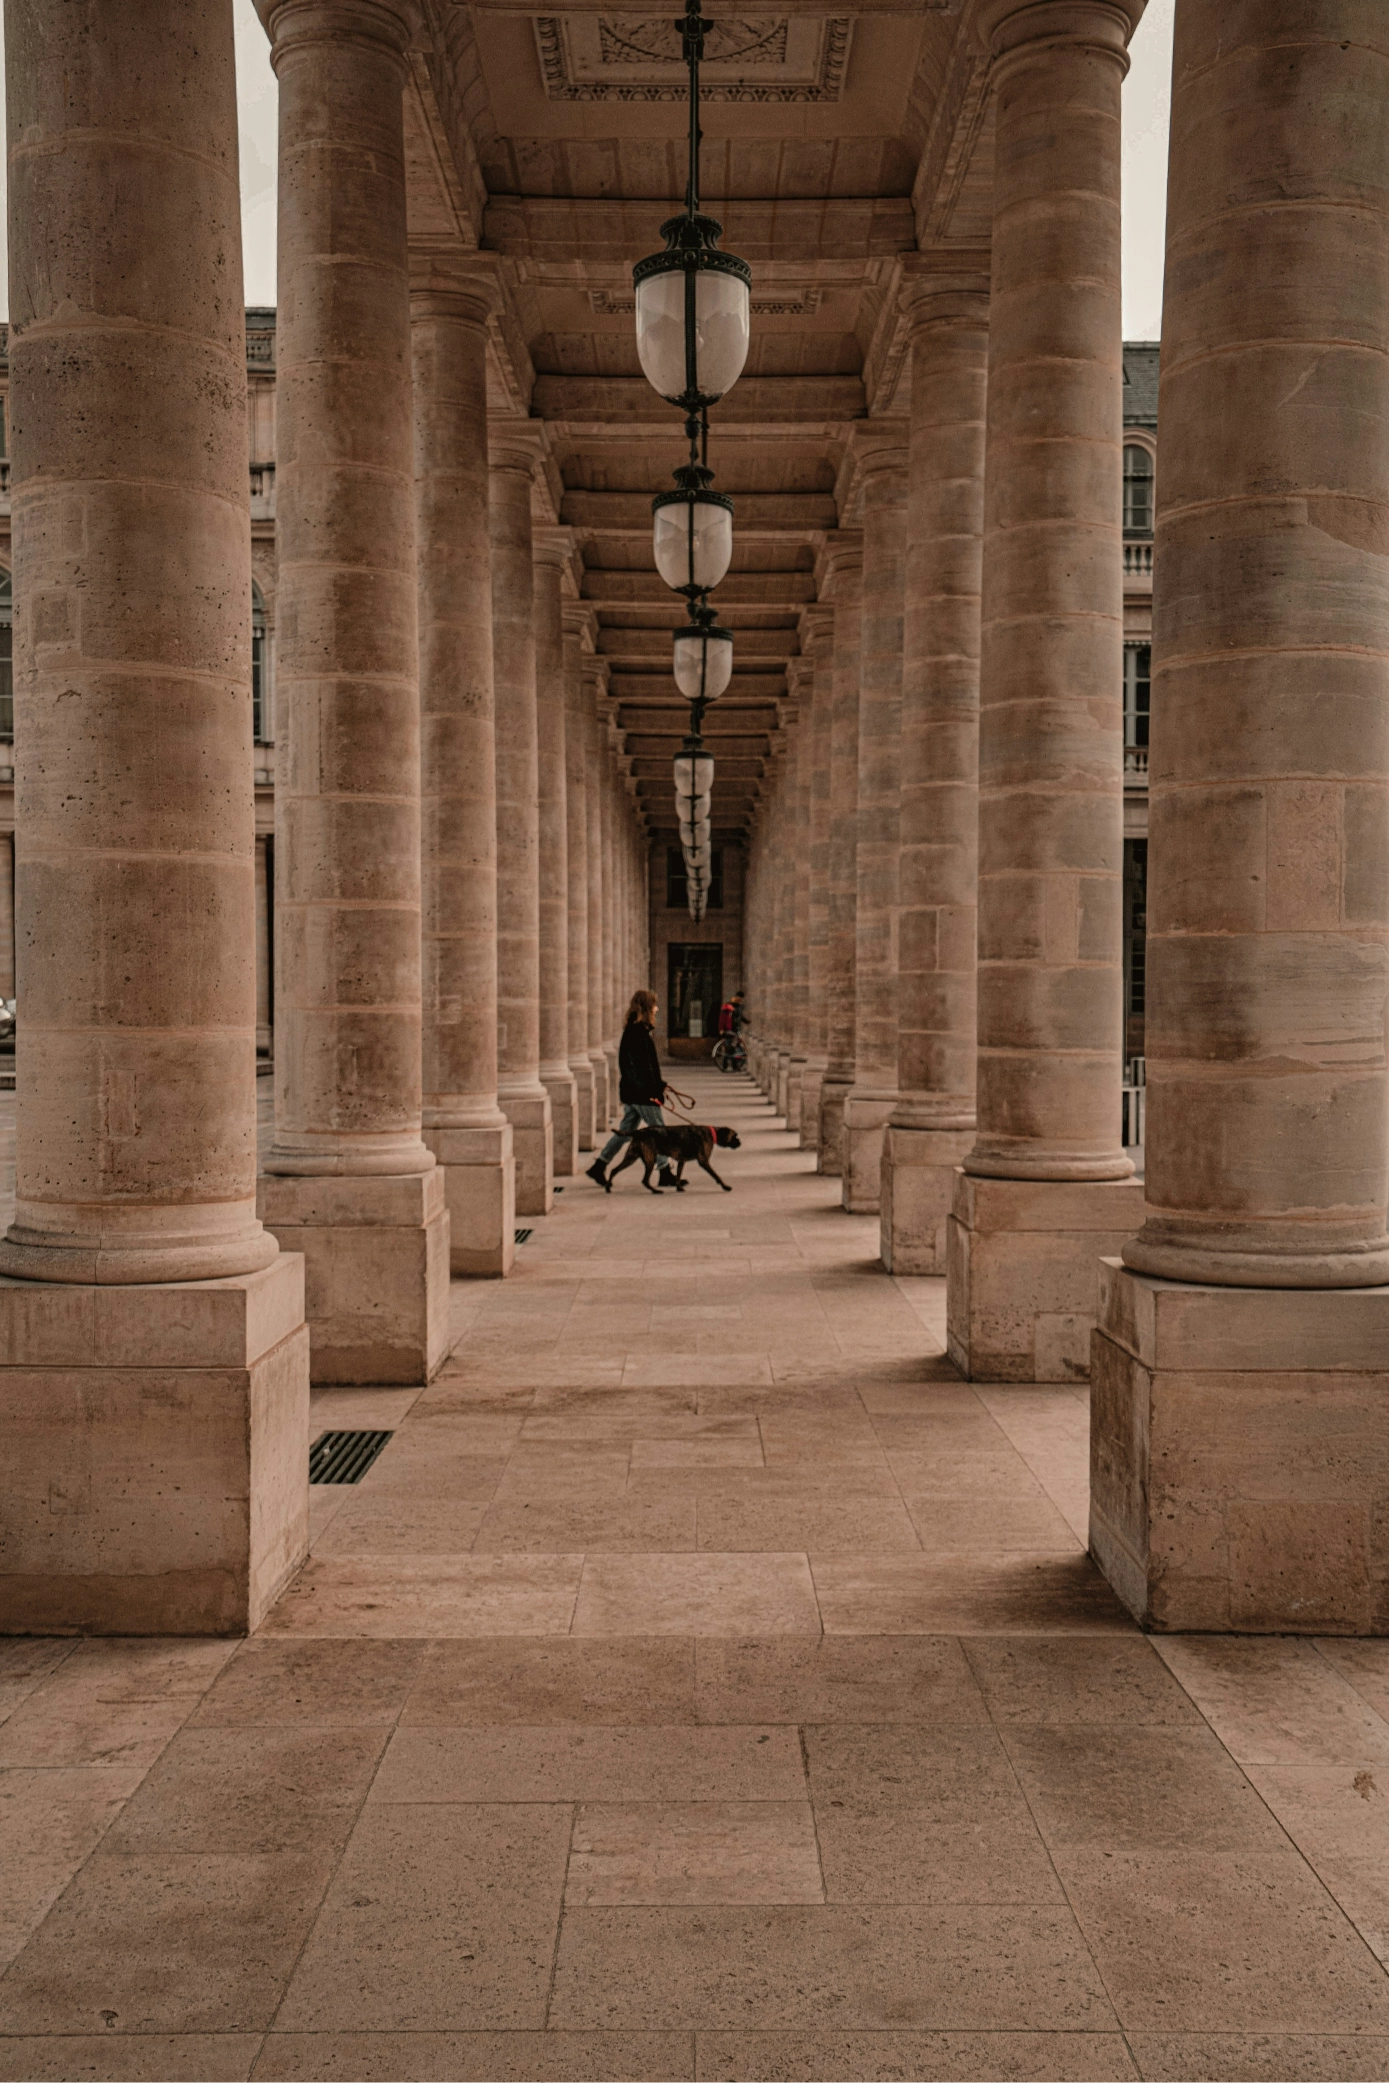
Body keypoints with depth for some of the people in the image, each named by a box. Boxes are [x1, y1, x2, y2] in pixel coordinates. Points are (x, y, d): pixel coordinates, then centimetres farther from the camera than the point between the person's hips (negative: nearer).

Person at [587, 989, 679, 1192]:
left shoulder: (631, 1030, 13)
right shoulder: (640, 1033, -18)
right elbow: (643, 1065, -22)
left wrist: (658, 1084, 21)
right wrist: (655, 1090, -20)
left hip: (631, 1091, 10)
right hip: (642, 1092, -10)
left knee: (626, 1130, 14)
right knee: (659, 1131, 0)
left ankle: (599, 1166, 17)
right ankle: (665, 1173, 7)